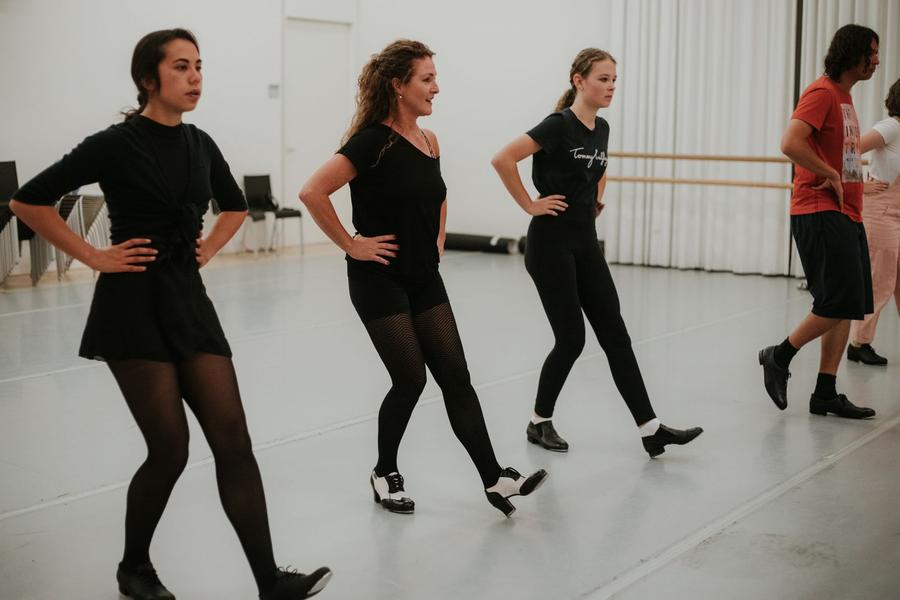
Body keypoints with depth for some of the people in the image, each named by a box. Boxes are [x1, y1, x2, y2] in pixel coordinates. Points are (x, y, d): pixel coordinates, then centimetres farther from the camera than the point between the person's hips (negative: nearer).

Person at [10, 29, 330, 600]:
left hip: (190, 298, 6)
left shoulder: (200, 144, 8)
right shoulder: (118, 143, -10)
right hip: (135, 303, -6)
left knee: (233, 439, -2)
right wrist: (93, 256, -11)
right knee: (170, 449, -3)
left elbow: (237, 205, 27)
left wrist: (209, 248, 11)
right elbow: (29, 200, -10)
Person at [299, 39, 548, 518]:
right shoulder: (373, 141, -16)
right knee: (410, 380, -3)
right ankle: (385, 473, 20)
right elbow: (313, 192, -24)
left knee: (455, 377, 3)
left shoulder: (429, 142, 7)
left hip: (425, 278, 7)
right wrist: (351, 245, -18)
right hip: (380, 281, -7)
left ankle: (494, 479, 5)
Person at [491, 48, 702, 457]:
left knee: (615, 335, 3)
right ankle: (540, 422, 16)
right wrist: (529, 205, -17)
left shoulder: (602, 129, 9)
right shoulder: (558, 125, -14)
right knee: (571, 339, -4)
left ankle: (650, 429, 4)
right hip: (551, 243, -7)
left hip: (586, 242, 7)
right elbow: (502, 159, -23)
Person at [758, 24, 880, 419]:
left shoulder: (844, 95, 19)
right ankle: (779, 356, 6)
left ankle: (826, 394, 10)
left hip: (846, 215, 10)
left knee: (847, 306, 7)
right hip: (820, 213, -10)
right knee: (840, 303, -12)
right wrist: (831, 176, -16)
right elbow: (790, 143, -24)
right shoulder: (822, 92, -10)